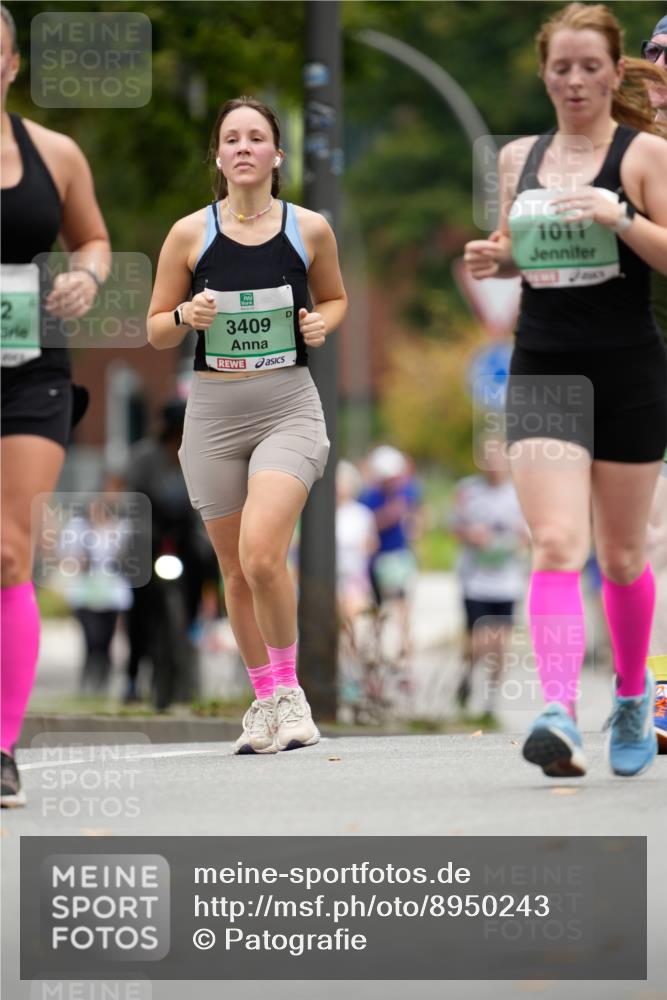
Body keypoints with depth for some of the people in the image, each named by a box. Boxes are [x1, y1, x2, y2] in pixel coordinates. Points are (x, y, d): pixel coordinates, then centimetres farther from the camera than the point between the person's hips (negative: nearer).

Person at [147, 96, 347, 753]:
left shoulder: (310, 230, 2)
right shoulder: (190, 234, 1)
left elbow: (336, 298, 19)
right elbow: (156, 330, 8)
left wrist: (322, 323, -3)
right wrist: (187, 316, -13)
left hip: (289, 408, -2)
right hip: (213, 410, 2)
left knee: (261, 556, -21)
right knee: (236, 572, 7)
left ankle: (288, 688, -2)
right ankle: (263, 699, 24)